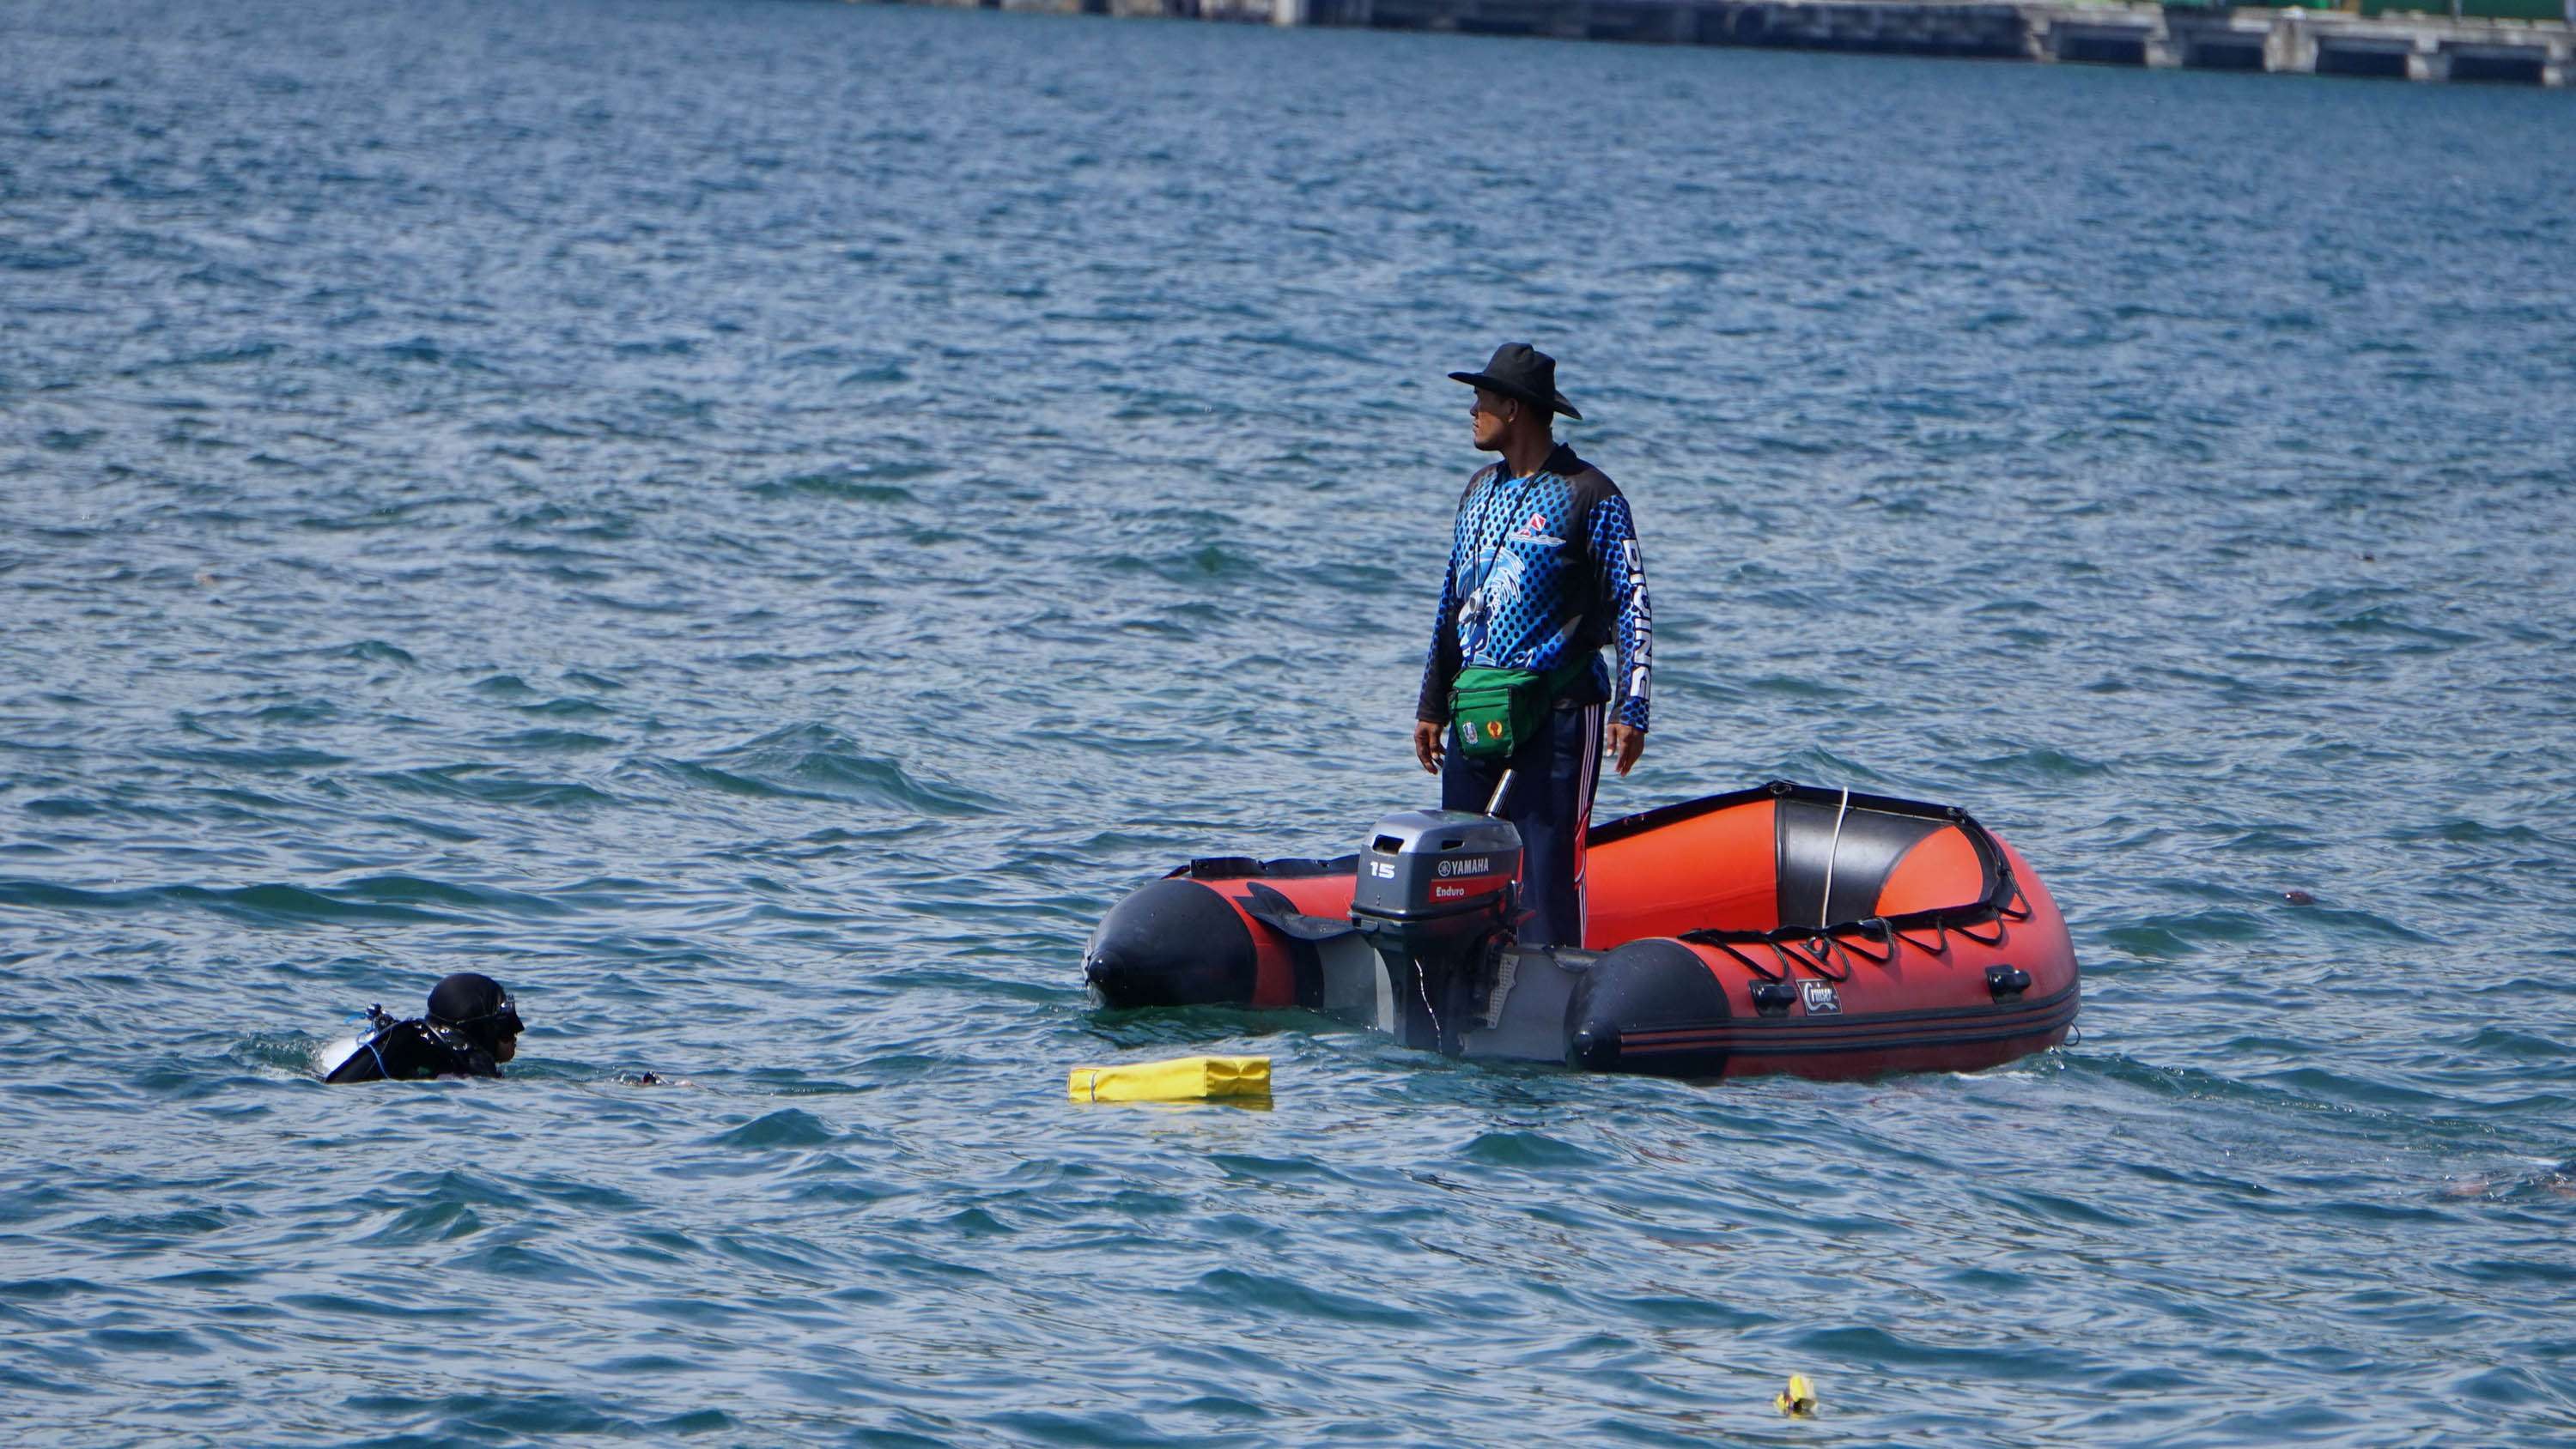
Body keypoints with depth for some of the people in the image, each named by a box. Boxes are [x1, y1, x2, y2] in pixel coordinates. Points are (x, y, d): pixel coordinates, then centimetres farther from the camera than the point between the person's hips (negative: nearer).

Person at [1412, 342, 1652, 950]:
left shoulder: (1589, 497, -5)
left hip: (1558, 712, -7)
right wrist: (1431, 706, 19)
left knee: (1548, 864, -9)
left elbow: (1633, 608, -6)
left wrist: (1630, 711, -14)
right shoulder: (1480, 491, 16)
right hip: (1474, 713, 7)